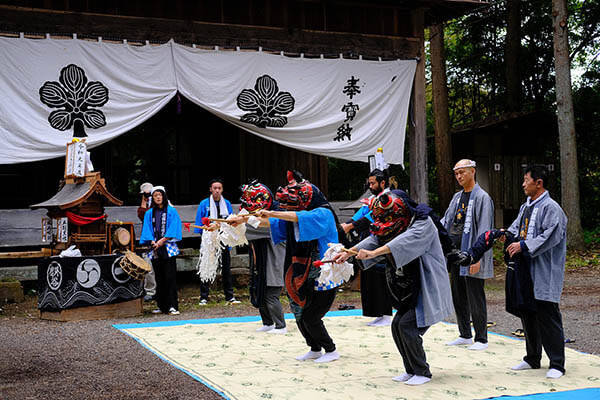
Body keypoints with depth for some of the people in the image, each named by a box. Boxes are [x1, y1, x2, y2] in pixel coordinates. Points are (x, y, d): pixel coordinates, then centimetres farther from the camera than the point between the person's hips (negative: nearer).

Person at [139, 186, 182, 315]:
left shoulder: (171, 211, 4)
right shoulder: (149, 213, 13)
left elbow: (173, 230, -3)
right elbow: (147, 230, 8)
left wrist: (162, 241, -12)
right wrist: (153, 242, -8)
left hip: (168, 248, -3)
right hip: (155, 249, 3)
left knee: (170, 277, -9)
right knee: (159, 278, 5)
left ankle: (172, 306, -11)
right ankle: (161, 306, 11)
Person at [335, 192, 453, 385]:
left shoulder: (423, 225, -18)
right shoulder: (396, 227, 8)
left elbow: (404, 242, -35)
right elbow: (375, 239, 4)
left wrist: (373, 253, -44)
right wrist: (349, 252, -9)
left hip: (429, 291, -9)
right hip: (411, 292, 9)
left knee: (407, 325, -14)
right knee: (397, 326, 3)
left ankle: (422, 373, 0)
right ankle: (411, 370, 16)